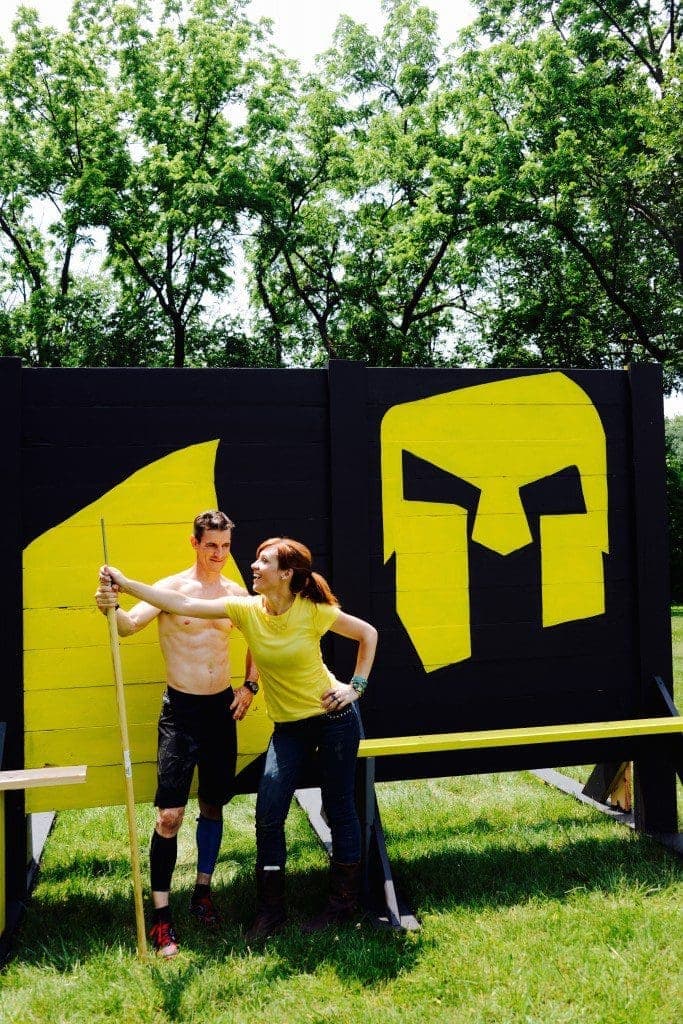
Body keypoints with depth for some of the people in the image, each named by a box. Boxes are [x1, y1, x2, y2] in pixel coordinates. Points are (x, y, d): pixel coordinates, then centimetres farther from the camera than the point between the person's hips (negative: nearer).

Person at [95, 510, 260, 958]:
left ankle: (203, 891, 32)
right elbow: (130, 624, -27)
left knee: (213, 806, 14)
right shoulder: (171, 588, -11)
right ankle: (161, 914, 4)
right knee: (171, 814, -7)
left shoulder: (236, 593, 3)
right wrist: (112, 607, -49)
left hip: (223, 708, 4)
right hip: (180, 710, -4)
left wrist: (250, 686, 6)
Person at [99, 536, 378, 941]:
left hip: (334, 717, -4)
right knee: (268, 813, -2)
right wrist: (126, 584, -21)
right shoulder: (246, 609, -9)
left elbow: (368, 634, -3)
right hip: (289, 726, 4)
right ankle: (272, 908, 15)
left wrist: (356, 686, -7)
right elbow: (183, 604, -15)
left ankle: (345, 901, 26)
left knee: (340, 807, 7)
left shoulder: (314, 611, -18)